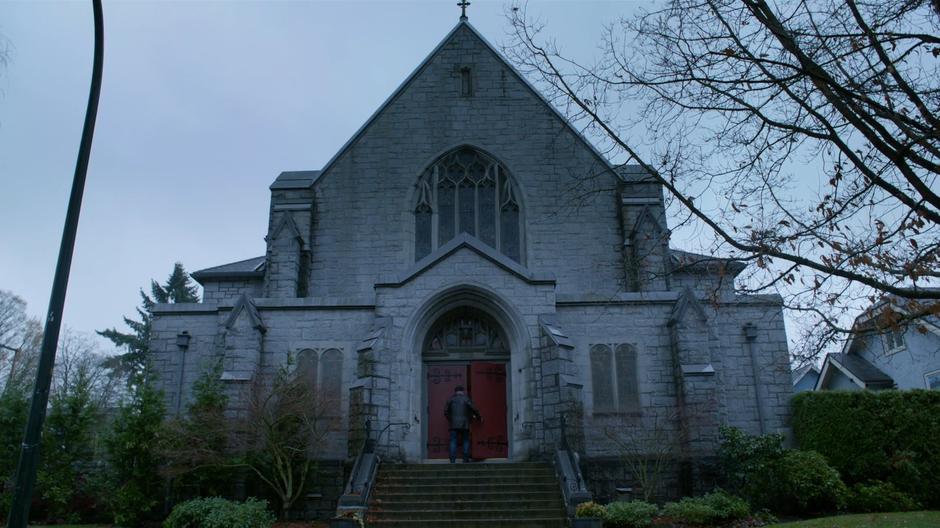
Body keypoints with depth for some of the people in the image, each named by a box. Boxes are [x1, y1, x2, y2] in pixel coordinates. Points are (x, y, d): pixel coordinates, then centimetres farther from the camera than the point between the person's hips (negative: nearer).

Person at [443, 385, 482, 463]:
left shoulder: (451, 399, 6)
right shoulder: (466, 399, 0)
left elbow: (446, 411, 6)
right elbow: (474, 409, -1)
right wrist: (479, 418, 14)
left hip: (454, 424, 1)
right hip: (464, 424, -1)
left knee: (453, 442, 1)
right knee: (466, 441, 9)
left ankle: (452, 460, -6)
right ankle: (465, 460, 5)